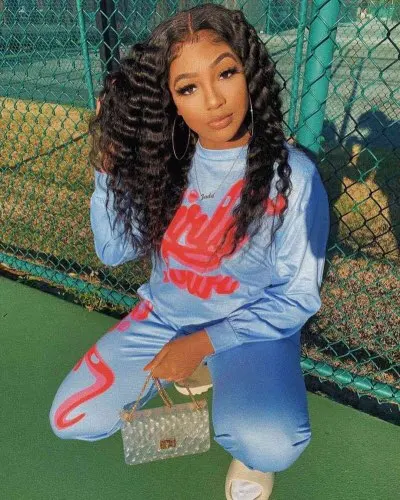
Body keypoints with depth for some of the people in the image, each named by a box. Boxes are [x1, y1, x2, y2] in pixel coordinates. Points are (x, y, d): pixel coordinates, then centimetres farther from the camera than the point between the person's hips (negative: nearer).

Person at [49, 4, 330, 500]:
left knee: (269, 446, -30)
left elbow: (298, 297, -12)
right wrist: (108, 165, -14)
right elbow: (114, 250, -2)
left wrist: (205, 343, -17)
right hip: (162, 319, 4)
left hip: (251, 328, -3)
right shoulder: (163, 163, -8)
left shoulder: (292, 175, -18)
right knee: (71, 420, -4)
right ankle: (169, 378, 21)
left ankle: (249, 444, 9)